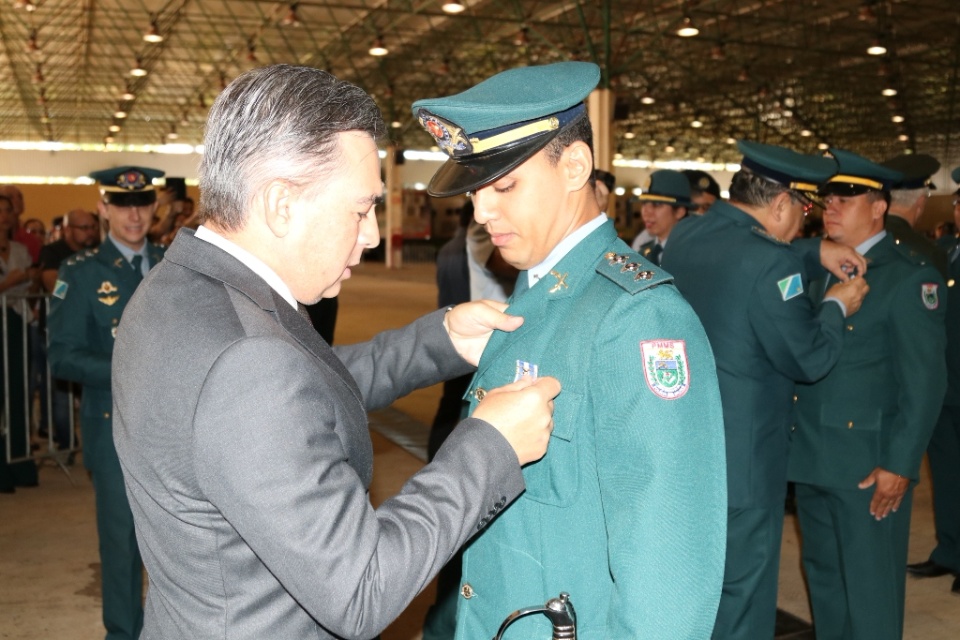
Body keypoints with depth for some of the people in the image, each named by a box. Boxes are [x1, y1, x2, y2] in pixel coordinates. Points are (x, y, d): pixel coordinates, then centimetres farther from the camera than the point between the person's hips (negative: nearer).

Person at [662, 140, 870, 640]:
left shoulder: (684, 236, 2)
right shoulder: (770, 263, -22)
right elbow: (809, 359, -14)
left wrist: (814, 251, 15)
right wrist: (837, 307, 3)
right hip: (741, 461, -8)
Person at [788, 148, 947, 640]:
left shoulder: (910, 278, -8)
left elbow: (924, 382, -12)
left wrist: (901, 464, -15)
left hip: (868, 464, -6)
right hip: (811, 455, 7)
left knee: (869, 586, 4)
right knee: (823, 575, 18)